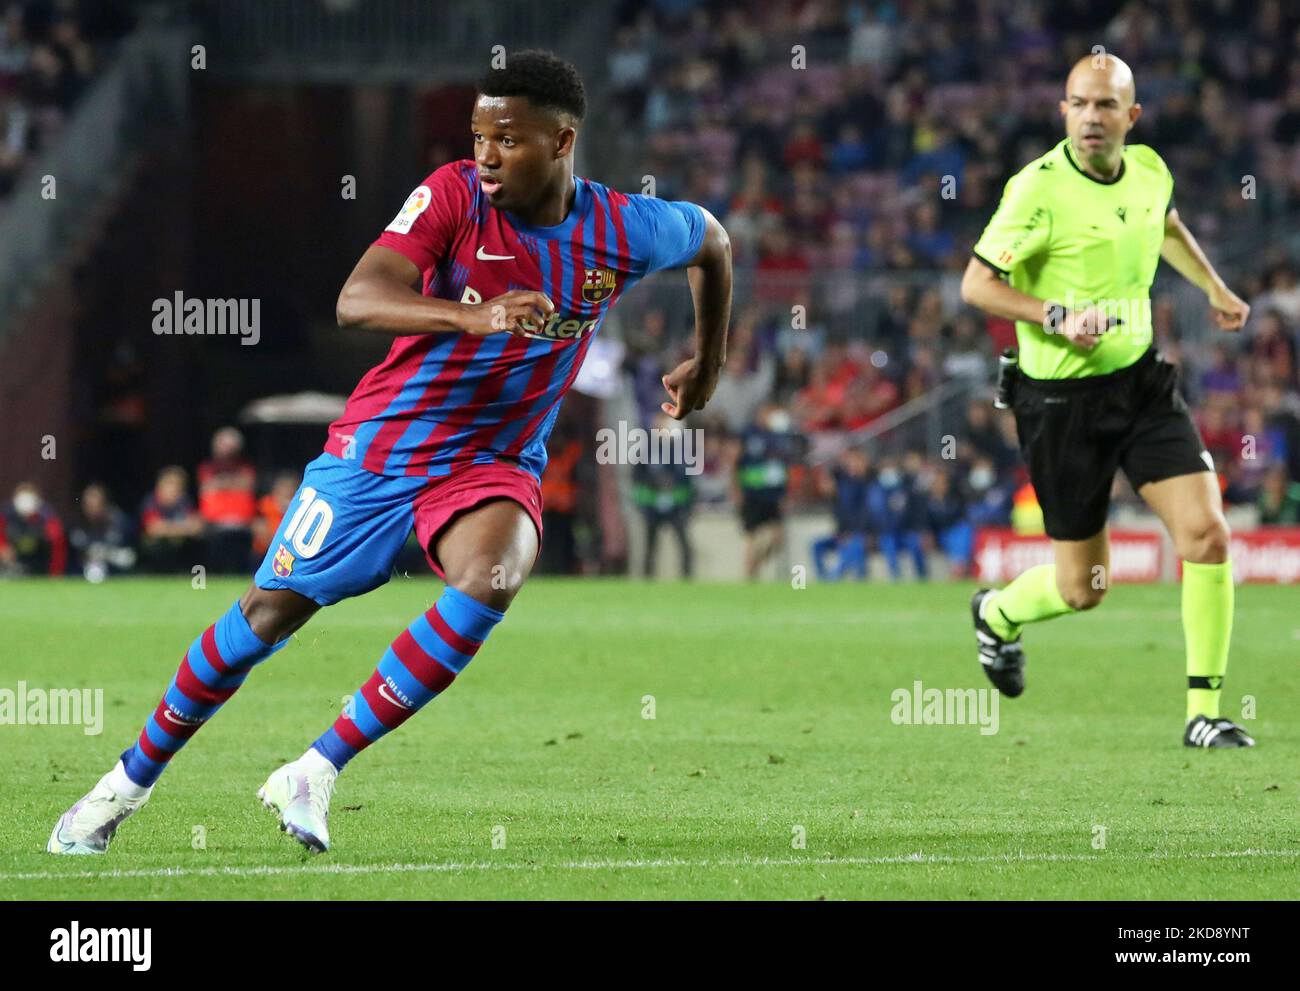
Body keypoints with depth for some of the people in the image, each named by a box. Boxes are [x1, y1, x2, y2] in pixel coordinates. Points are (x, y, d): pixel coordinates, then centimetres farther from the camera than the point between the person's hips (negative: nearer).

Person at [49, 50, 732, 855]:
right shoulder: (453, 195, -17)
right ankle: (133, 778, 24)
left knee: (493, 578, -31)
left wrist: (708, 361, 22)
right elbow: (357, 300, -31)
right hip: (382, 441, -1)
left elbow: (712, 238, 14)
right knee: (270, 609, 2)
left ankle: (318, 771, -23)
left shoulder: (623, 231, -10)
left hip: (494, 460, 1)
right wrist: (474, 316, -47)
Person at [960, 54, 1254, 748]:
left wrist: (1214, 288, 28)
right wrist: (1058, 318, -25)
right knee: (1083, 588, 4)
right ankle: (998, 612, 40)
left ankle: (1204, 713, -1)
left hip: (1141, 378, 5)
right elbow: (976, 285, -15)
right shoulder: (1038, 189, -18)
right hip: (1062, 398, -5)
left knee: (1207, 535, -11)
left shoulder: (1149, 171, 1)